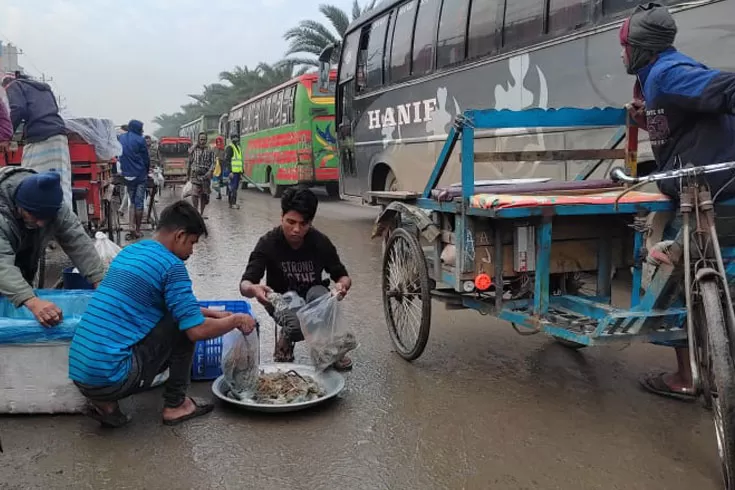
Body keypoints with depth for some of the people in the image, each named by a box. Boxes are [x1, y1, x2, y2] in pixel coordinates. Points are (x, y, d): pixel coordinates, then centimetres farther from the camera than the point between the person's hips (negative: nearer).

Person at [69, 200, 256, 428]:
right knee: (184, 326, 0)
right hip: (109, 376, -9)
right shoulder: (171, 265, -11)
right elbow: (197, 330, -13)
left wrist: (212, 313, 26)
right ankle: (175, 404, 10)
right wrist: (235, 320, 4)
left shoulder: (128, 252, 16)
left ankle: (105, 403, 13)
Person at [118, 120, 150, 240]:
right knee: (139, 202, 2)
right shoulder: (140, 140, -9)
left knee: (132, 202, 13)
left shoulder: (120, 138, 7)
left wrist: (125, 170, 17)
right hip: (140, 175, -5)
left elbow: (119, 156, 10)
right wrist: (147, 170, 11)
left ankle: (132, 228, -1)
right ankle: (137, 231, 6)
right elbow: (146, 158, -5)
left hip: (127, 175, 5)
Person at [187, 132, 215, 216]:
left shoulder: (210, 151, 6)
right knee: (194, 194, -15)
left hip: (206, 176, 1)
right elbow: (189, 163, 13)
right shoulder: (193, 150, 7)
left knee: (204, 196, 5)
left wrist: (210, 171, -17)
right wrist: (187, 175, 15)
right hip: (195, 175, -1)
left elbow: (213, 163, 1)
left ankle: (201, 213, 17)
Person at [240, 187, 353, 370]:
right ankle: (285, 340, 2)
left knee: (319, 293, -35)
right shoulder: (268, 243, -20)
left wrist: (342, 285, -33)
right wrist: (253, 289, -51)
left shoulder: (320, 242, -15)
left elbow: (343, 276, -7)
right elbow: (244, 284, -24)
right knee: (299, 323, -35)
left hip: (311, 296, 2)